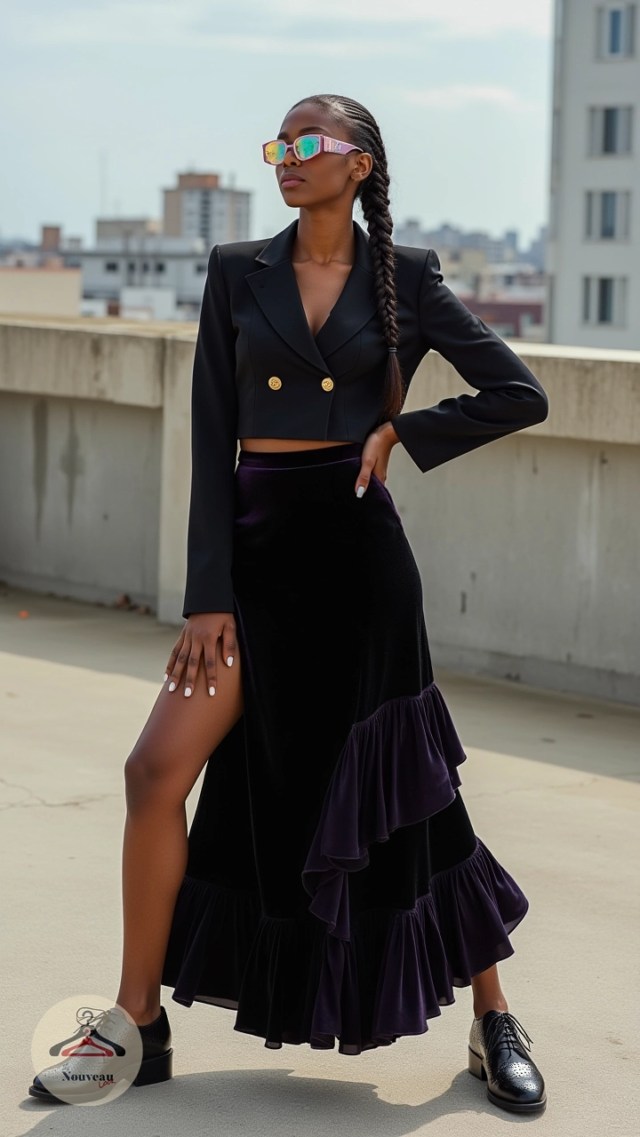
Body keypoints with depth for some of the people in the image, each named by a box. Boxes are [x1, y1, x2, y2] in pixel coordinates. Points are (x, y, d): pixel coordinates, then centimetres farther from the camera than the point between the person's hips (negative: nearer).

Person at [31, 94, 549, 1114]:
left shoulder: (404, 278, 3)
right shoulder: (238, 274, 6)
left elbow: (520, 394, 6)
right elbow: (212, 442, 1)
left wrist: (401, 433, -4)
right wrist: (209, 595, -6)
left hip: (356, 548, -2)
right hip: (257, 545, 2)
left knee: (404, 785, 3)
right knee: (160, 768, -8)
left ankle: (494, 1024, 19)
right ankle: (139, 1026, 6)